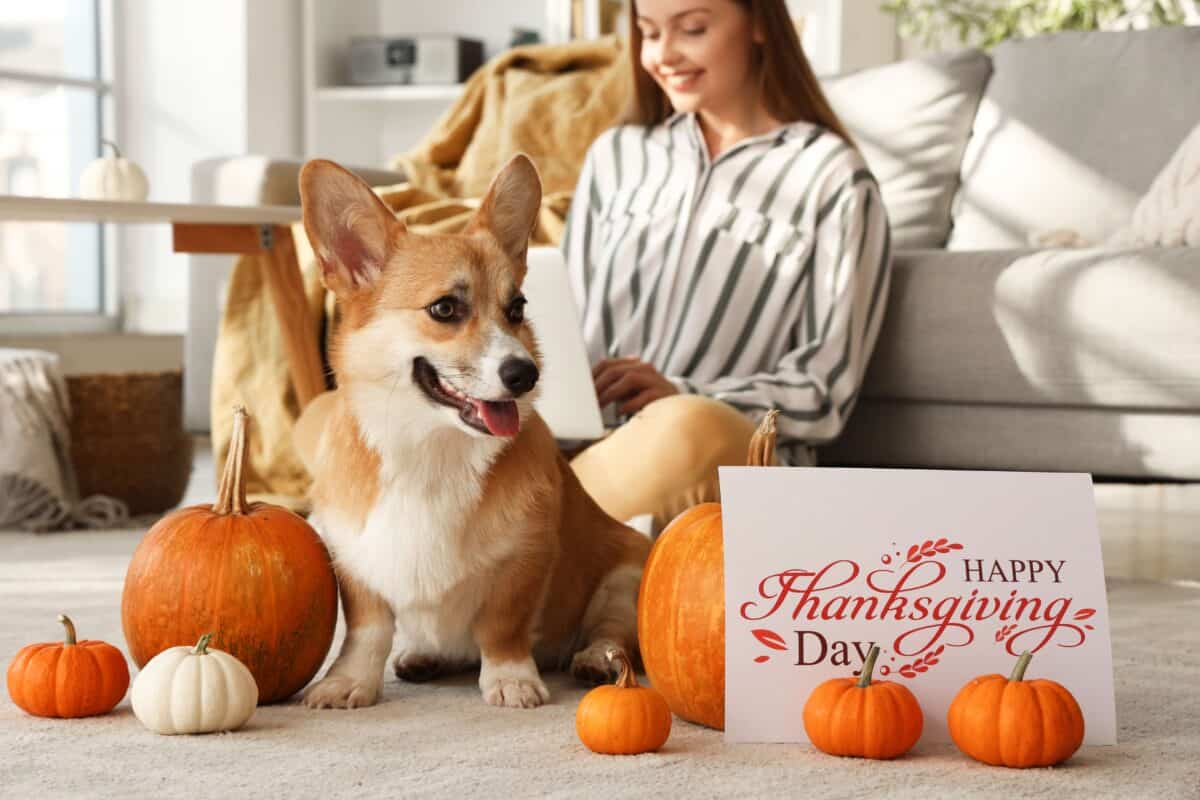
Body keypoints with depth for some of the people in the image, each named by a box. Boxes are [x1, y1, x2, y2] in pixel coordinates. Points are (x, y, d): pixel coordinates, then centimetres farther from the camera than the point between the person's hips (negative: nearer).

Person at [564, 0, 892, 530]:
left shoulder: (830, 174, 6)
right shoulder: (615, 155, 22)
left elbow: (826, 387, 1)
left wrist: (683, 397, -15)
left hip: (740, 454, -4)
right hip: (585, 445, 4)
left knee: (689, 427, -41)